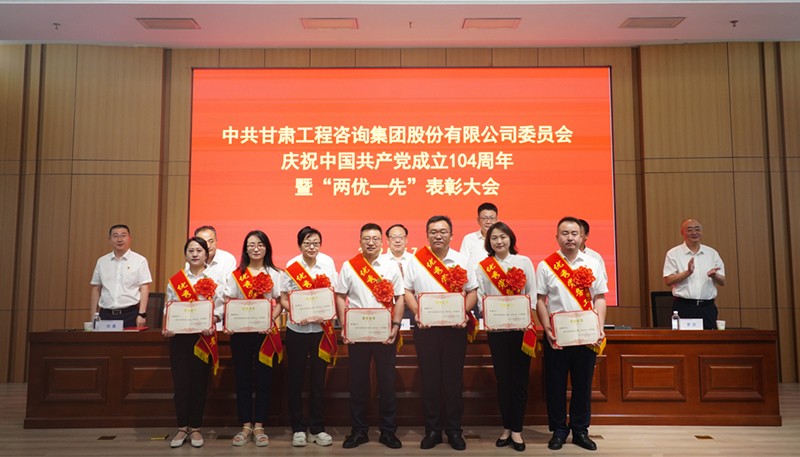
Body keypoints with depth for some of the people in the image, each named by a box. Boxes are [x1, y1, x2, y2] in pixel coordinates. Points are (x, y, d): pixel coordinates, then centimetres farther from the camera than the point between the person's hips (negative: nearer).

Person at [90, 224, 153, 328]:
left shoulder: (139, 261, -1)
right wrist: (93, 316, 8)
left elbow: (144, 289, -4)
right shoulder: (102, 261, 11)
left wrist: (142, 314, -10)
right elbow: (96, 289, 13)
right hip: (106, 315, 3)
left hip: (130, 314, -3)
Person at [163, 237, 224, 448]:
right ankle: (182, 428, 15)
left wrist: (212, 324, -19)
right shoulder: (175, 279, 8)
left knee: (200, 381, 4)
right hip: (179, 335, 1)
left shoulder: (215, 279, 4)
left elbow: (219, 307, -2)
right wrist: (166, 327, -10)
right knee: (180, 381, 2)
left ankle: (195, 428, 16)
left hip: (203, 335, -1)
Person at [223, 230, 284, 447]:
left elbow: (280, 304, 2)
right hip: (240, 332, 1)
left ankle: (258, 427, 13)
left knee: (263, 379, 3)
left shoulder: (274, 274, 5)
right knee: (243, 378, 6)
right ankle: (245, 426, 16)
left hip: (265, 332, -1)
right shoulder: (236, 275, 7)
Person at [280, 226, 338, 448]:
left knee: (318, 379, 7)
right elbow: (283, 299, -3)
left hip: (321, 329, 1)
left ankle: (317, 428, 20)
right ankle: (298, 428, 20)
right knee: (296, 379, 7)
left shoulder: (327, 262, -2)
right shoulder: (291, 267, -6)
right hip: (297, 330, -1)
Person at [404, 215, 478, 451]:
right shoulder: (416, 260, 2)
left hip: (455, 326, 0)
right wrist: (417, 313, -9)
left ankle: (454, 429, 19)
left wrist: (464, 312, -10)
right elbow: (407, 290, 5)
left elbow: (472, 291, 6)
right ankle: (432, 429, 18)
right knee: (429, 378, 5)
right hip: (426, 327, 0)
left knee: (454, 378, 5)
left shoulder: (461, 260, 4)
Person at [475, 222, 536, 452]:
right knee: (503, 378, 7)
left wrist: (529, 317, -11)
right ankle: (506, 427, 20)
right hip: (497, 329, 0)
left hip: (522, 328, 0)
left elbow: (532, 293, 2)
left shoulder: (524, 261, 4)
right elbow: (480, 297, 2)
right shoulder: (482, 267, 5)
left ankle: (517, 430, 14)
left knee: (520, 378, 3)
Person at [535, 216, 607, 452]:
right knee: (555, 384, 5)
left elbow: (599, 298, 5)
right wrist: (547, 330, -9)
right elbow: (540, 301, 0)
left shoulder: (592, 264, 5)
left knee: (583, 383, 9)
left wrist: (600, 327, -6)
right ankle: (558, 430, 18)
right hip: (556, 334, -1)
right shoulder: (545, 265, 0)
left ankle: (581, 430, 22)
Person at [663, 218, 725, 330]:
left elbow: (722, 281, 12)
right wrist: (688, 272, -18)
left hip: (707, 308, 3)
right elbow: (668, 281, -6)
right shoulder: (673, 254, 2)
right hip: (684, 308, -3)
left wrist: (714, 276, -10)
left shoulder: (712, 253, 12)